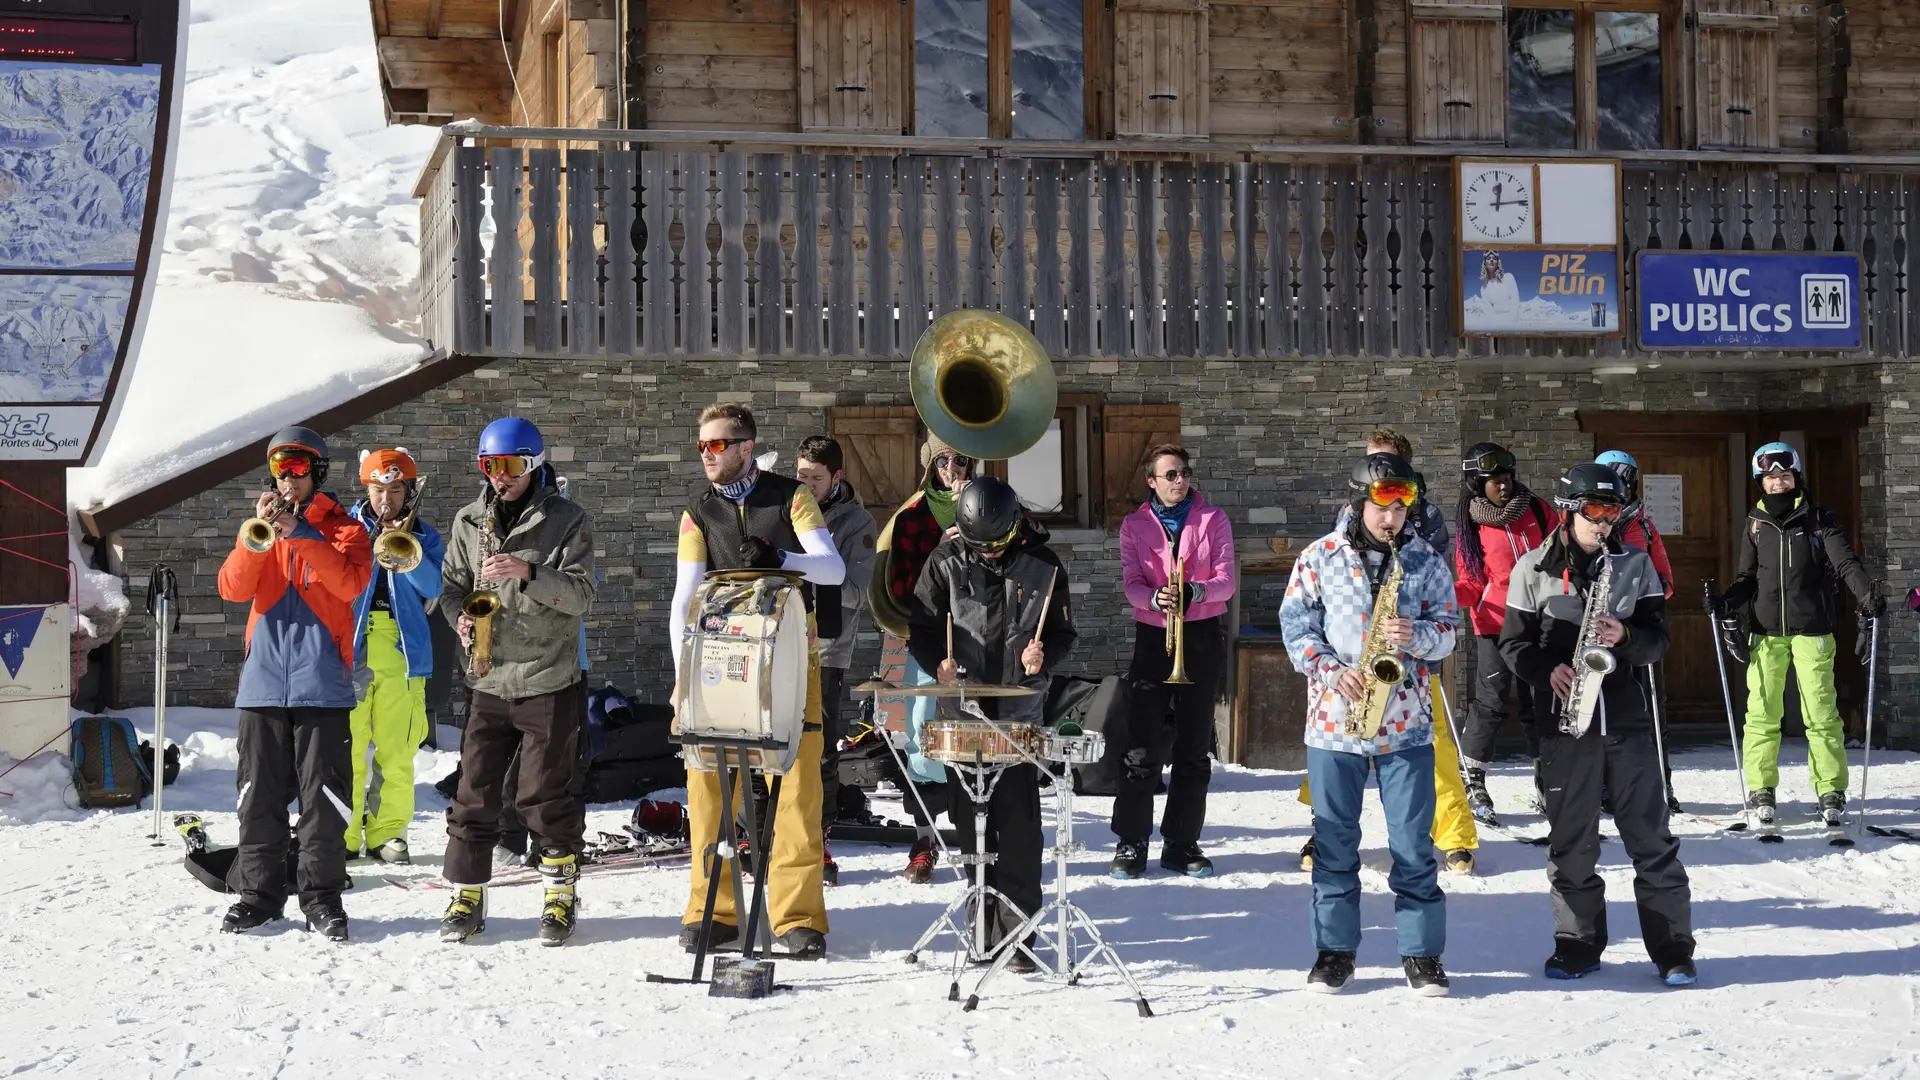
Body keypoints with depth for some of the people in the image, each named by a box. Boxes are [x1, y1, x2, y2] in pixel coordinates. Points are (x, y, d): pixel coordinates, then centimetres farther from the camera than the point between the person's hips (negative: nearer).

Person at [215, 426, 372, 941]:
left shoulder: (342, 527, 7)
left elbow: (350, 582, -12)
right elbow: (232, 588, 1)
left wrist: (301, 535, -18)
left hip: (321, 682, -3)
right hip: (263, 680, 3)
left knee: (322, 796, -3)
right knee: (259, 794, 5)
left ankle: (322, 895, 4)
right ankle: (258, 892, 13)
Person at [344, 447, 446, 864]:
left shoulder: (424, 536, 12)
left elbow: (433, 587, -5)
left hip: (402, 652, 1)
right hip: (351, 646, -1)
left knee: (396, 750, 1)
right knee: (347, 745, -6)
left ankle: (387, 831, 10)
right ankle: (343, 834, 0)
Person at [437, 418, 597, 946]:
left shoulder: (567, 520, -2)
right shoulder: (469, 521, 9)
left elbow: (581, 594, -10)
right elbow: (451, 585, 16)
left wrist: (529, 572, -26)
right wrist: (460, 616, -6)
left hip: (549, 681, -3)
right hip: (488, 680, 3)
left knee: (547, 796, 1)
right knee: (474, 794, 4)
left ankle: (560, 894, 15)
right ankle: (466, 896, 14)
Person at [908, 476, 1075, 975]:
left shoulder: (1042, 566, 0)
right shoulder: (946, 563, 1)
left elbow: (1062, 633, 7)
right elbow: (921, 626, 5)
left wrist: (1041, 657, -15)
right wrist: (939, 661, -14)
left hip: (1020, 712, -1)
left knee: (1018, 821, -6)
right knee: (970, 819, 7)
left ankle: (1015, 933, -2)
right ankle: (983, 923, 19)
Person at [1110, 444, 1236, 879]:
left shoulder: (1213, 520, 4)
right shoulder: (1134, 526, 5)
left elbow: (1226, 580, -4)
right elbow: (1132, 584, -3)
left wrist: (1194, 591, -25)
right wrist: (1156, 598, -26)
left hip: (1203, 635, 0)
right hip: (1153, 635, 0)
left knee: (1194, 744, 4)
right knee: (1141, 741, -5)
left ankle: (1182, 842, 11)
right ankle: (1131, 842, 1)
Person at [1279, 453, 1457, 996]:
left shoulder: (1427, 561, 4)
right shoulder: (1320, 557, 1)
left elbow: (1447, 628, 5)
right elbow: (1295, 625, 1)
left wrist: (1416, 635, -16)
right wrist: (1332, 672, -12)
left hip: (1406, 722, 0)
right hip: (1334, 721, 0)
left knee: (1413, 843, 1)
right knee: (1334, 842, 7)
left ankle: (1422, 953, 10)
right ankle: (1335, 950, 17)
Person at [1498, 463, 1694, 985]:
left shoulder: (1636, 563, 6)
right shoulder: (1533, 569, 2)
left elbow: (1658, 638, 5)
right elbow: (1514, 643, 4)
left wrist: (1625, 636, -15)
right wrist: (1548, 670, -14)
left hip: (1628, 720, 1)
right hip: (1565, 725, -1)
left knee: (1652, 839, 1)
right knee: (1570, 843, 6)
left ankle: (1672, 949, 7)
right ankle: (1578, 945, 17)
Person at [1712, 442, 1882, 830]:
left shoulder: (1818, 519, 3)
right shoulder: (1755, 524, 11)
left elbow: (1845, 561, -7)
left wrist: (1867, 596, -23)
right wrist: (1727, 602, -4)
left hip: (1811, 628, -2)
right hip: (1767, 629, 2)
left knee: (1821, 713, -3)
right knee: (1762, 712, -1)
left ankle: (1831, 791, 4)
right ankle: (1761, 790, 7)